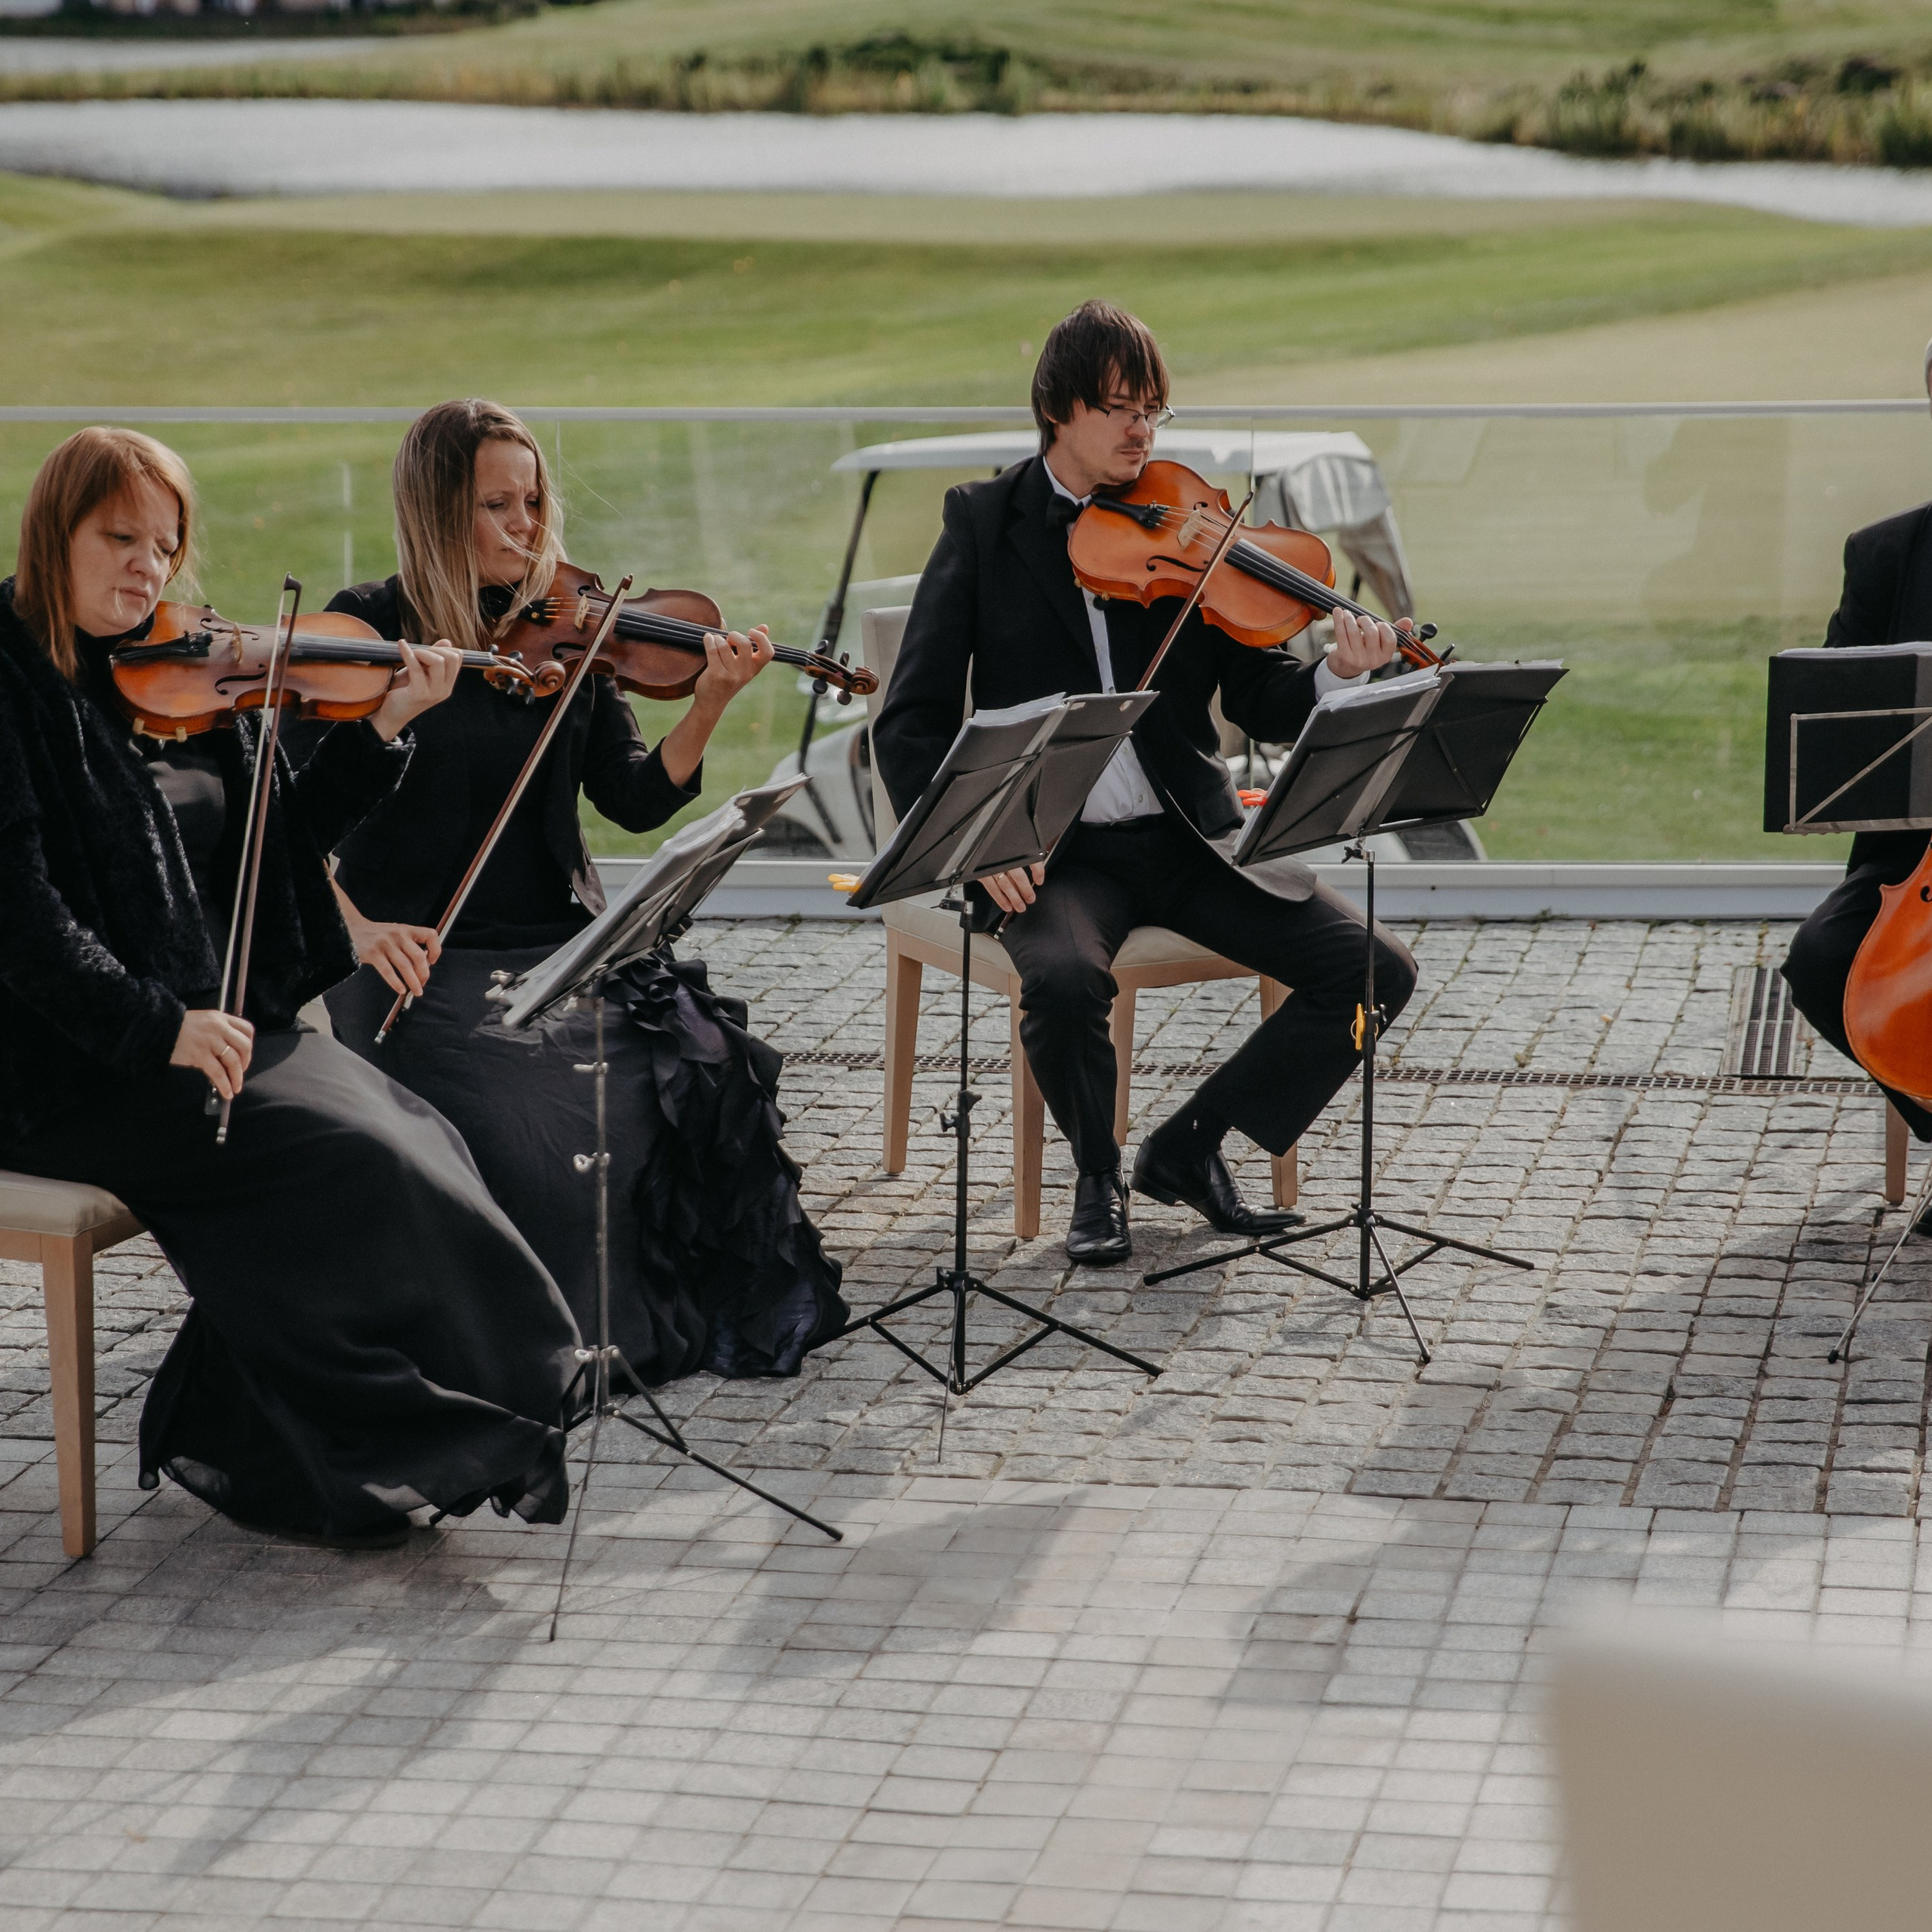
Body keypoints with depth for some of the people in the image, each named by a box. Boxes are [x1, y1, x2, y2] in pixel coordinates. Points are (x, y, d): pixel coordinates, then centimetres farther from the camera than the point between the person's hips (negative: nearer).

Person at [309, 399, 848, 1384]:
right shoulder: (365, 628, -1)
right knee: (543, 1115, -29)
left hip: (561, 940, 4)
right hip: (424, 957, -4)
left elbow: (637, 800, 2)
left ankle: (709, 1308, -4)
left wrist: (708, 707, -15)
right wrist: (356, 927, -20)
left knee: (702, 1064, -21)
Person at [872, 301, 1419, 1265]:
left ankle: (1189, 1147, 5)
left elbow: (1259, 700, 2)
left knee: (1375, 970, -13)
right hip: (1055, 853, -3)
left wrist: (1338, 677, -20)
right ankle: (1098, 1176, -3)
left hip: (1187, 839, 3)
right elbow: (913, 720, -2)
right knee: (1065, 979, -35)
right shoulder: (986, 522, 1)